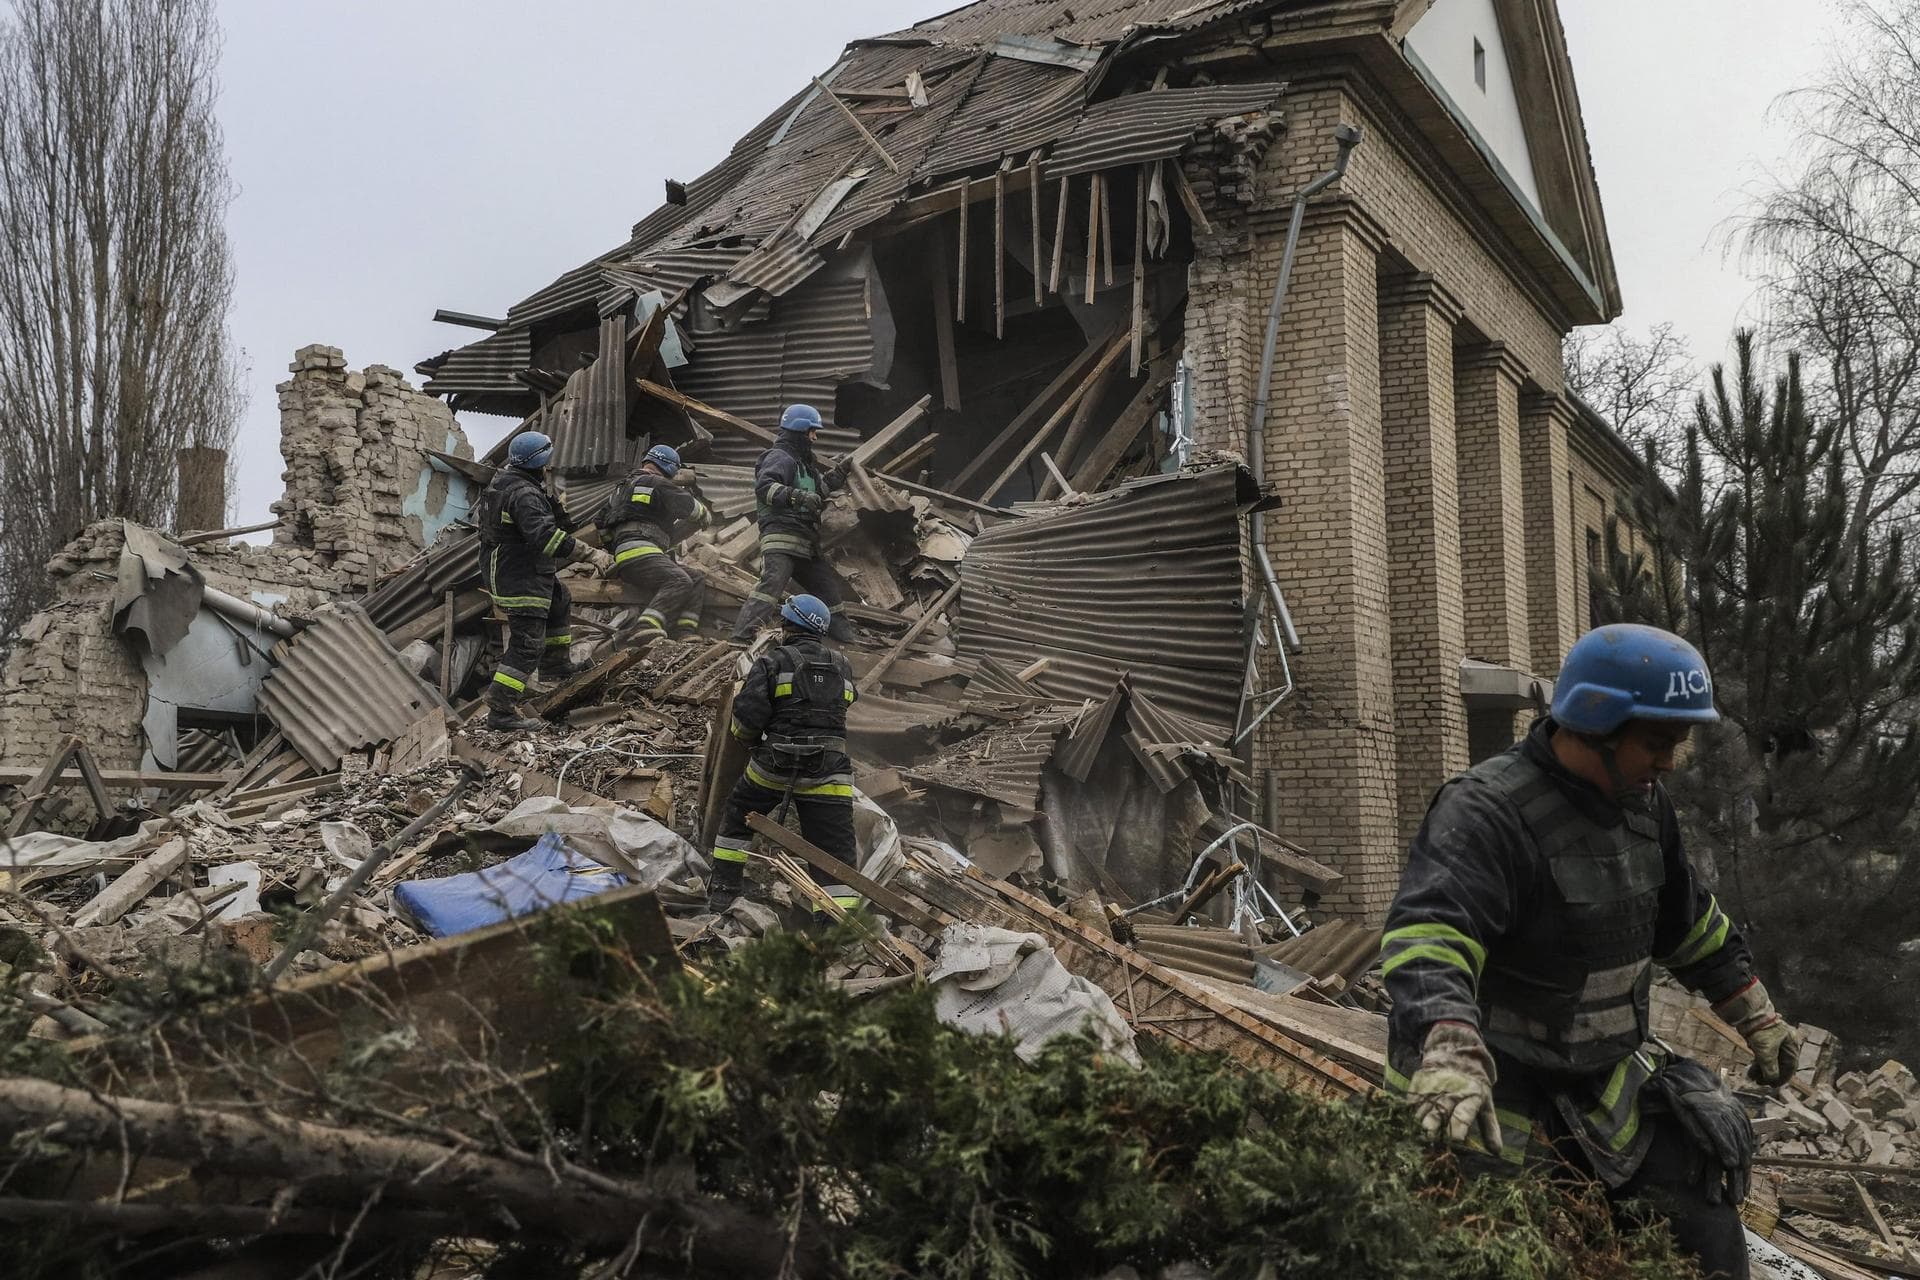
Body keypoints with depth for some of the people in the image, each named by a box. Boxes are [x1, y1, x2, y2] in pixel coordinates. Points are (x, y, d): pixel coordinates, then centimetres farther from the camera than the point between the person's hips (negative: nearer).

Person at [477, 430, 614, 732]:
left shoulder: (502, 479, 6)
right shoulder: (524, 494, -26)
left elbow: (478, 514, 24)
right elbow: (546, 537, -37)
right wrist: (592, 554, -35)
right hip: (520, 580, -11)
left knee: (559, 603, 31)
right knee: (527, 645, -10)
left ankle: (556, 664, 43)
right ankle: (500, 710, -11)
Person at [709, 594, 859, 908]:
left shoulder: (772, 662, -2)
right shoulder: (842, 667, 12)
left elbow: (748, 715, -9)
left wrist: (751, 740, 12)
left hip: (775, 764, -2)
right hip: (829, 771, 2)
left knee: (738, 816, 25)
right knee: (836, 849, 2)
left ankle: (724, 886, 31)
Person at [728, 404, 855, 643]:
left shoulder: (802, 462, 27)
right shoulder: (780, 457, -5)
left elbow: (817, 493, 39)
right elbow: (764, 487, -23)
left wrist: (833, 477, 24)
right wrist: (796, 496, -35)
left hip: (805, 545, 10)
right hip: (781, 536, -10)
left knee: (828, 585, 20)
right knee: (771, 584, -26)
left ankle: (844, 635, 35)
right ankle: (741, 639, -34)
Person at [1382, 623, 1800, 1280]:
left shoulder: (1642, 803, 4)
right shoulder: (1488, 809, -26)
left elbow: (1690, 924, 21)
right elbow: (1429, 931, -42)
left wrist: (1757, 1017, 26)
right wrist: (1450, 1049, -58)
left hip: (1603, 1078, 8)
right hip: (1494, 1090, -8)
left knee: (1706, 1226, 8)